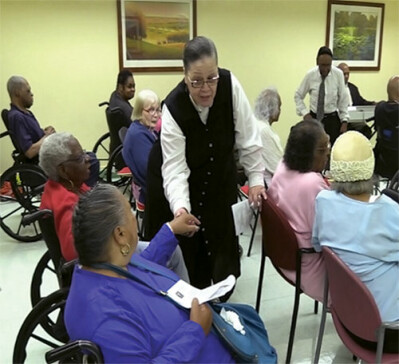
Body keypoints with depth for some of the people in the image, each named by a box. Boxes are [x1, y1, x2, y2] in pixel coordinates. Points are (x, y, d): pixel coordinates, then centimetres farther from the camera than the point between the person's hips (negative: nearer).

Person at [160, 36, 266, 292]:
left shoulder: (230, 84, -23)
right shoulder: (173, 107, -30)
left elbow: (247, 135, -13)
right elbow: (175, 166, -32)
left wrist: (256, 179, -10)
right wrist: (180, 206, -48)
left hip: (222, 175, 2)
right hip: (188, 182, -2)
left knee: (224, 238, 3)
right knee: (192, 246, -1)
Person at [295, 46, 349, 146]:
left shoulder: (338, 74, -7)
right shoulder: (310, 75, -6)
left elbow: (343, 99, 0)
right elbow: (298, 96, 5)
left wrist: (344, 121, -4)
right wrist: (305, 113, -7)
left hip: (332, 119, 0)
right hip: (314, 118, 1)